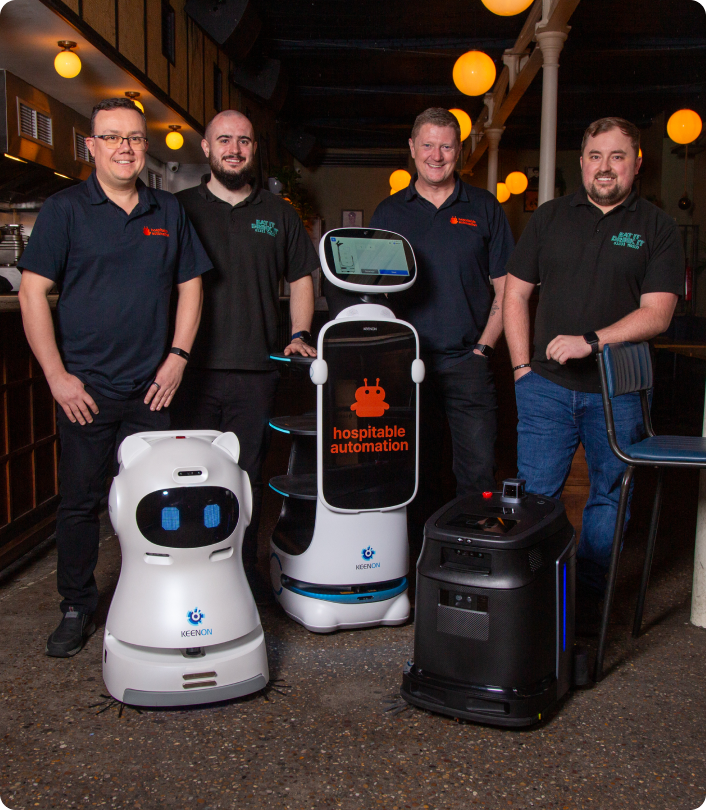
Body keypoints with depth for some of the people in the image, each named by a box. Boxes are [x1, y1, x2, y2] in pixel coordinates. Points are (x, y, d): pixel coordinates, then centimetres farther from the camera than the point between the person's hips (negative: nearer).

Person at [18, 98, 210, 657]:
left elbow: (190, 285, 13)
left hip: (152, 389, 3)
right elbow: (33, 291, -4)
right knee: (80, 501, 5)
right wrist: (57, 374, -10)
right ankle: (77, 608, 22)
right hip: (85, 387, -2)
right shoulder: (65, 209, 0)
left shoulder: (169, 212, 10)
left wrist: (177, 357, 2)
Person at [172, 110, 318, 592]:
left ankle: (246, 568, 21)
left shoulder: (278, 214, 13)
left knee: (248, 476, 8)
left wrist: (300, 335, 5)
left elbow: (302, 277, 19)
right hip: (193, 369, -1)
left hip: (256, 372, 1)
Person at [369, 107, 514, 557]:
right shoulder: (389, 213, 10)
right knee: (416, 474, 7)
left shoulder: (485, 209, 9)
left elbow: (505, 290, 9)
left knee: (479, 471, -4)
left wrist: (483, 348, -2)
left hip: (468, 364, -1)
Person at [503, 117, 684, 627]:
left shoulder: (657, 228, 3)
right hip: (547, 386, 1)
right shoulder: (549, 217, 10)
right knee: (534, 496, 2)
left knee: (610, 498, 8)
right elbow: (516, 294, 11)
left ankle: (588, 600, 24)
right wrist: (522, 366, 2)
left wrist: (590, 341, -18)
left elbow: (656, 314, -6)